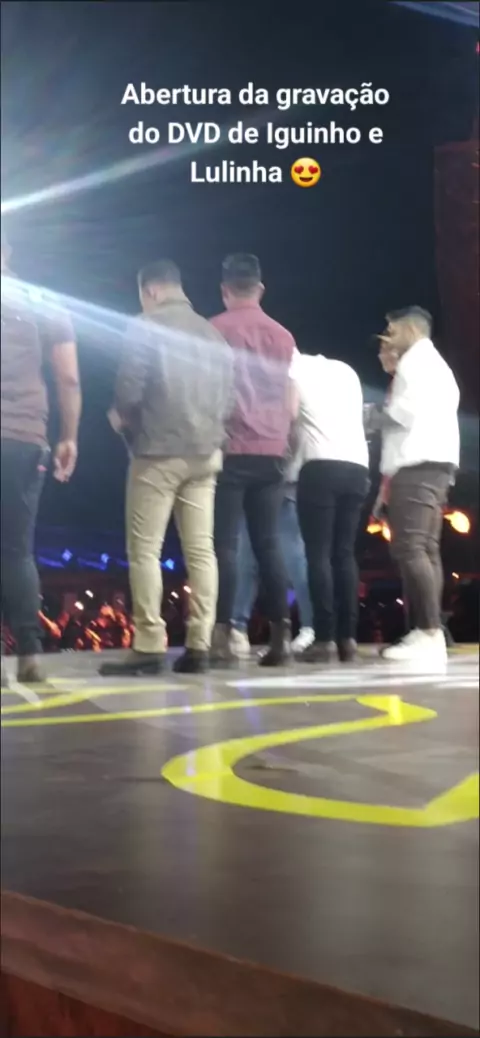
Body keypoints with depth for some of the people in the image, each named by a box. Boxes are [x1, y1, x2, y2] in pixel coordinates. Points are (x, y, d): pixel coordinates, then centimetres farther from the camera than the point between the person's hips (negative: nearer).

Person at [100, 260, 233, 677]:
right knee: (201, 549, 4)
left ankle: (149, 647, -5)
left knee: (145, 549, -2)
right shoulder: (214, 334, 15)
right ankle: (199, 646, 2)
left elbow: (130, 389, -11)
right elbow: (228, 398, 12)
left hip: (159, 451, -6)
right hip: (205, 454, 6)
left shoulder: (146, 327, -3)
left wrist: (121, 416, 9)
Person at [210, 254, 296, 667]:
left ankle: (223, 637, -10)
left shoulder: (213, 331, 0)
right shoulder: (283, 336, 12)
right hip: (271, 452, 4)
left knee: (225, 544, -4)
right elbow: (291, 405, 12)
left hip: (229, 450, -4)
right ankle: (280, 637, 2)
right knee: (269, 543, 6)